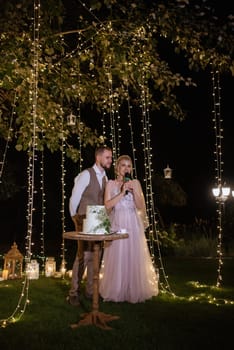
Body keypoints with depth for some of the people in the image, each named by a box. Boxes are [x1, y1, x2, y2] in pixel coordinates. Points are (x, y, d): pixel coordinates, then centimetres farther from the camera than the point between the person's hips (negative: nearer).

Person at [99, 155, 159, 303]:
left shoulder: (135, 183, 6)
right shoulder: (111, 183, 4)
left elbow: (141, 206, 1)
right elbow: (107, 205, -7)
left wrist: (134, 190, -12)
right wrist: (122, 192, -13)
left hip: (133, 224, 1)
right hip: (117, 224, -1)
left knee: (134, 257, 1)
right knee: (117, 258, 0)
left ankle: (134, 291, 15)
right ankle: (116, 291, 14)